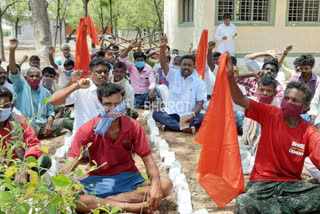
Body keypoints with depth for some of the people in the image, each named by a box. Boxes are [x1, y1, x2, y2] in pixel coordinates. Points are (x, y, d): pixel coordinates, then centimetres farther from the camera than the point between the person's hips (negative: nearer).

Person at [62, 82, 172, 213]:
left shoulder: (133, 126, -7)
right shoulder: (86, 130, -11)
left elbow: (148, 159, -7)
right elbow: (70, 165, -17)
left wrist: (155, 183, -27)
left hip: (128, 178, 2)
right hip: (98, 180, -1)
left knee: (165, 184, -24)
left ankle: (101, 201, -24)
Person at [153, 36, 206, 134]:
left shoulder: (199, 82, 2)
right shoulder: (173, 75, 7)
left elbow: (200, 102, -4)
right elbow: (164, 64, -10)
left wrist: (193, 114, -24)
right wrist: (162, 48, -27)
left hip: (189, 116, -1)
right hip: (171, 114, 2)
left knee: (202, 118, -31)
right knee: (156, 114, -25)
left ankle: (170, 125, -32)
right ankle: (185, 127, -37)